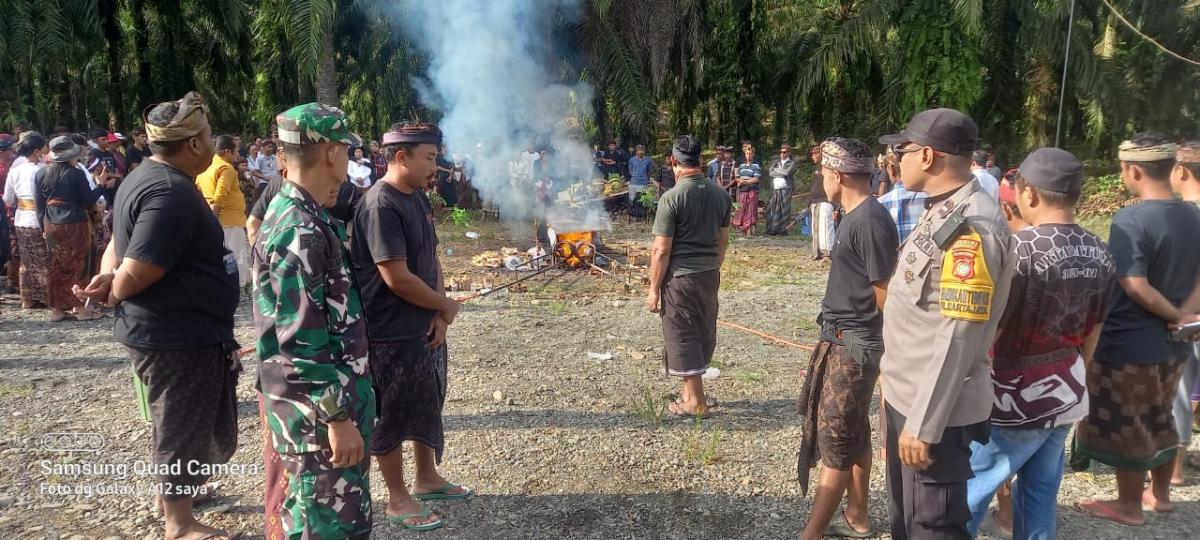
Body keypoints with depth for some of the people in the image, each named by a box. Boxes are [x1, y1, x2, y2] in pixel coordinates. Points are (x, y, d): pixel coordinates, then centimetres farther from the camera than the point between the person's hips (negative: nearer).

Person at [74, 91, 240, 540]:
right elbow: (136, 274, -29)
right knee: (181, 430, 6)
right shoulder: (172, 193, -25)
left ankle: (175, 489, 46)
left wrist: (108, 276, -7)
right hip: (179, 335, -10)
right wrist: (112, 294, -9)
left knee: (188, 425, 27)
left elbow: (118, 243, 12)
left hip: (183, 330, 10)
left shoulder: (150, 177, 9)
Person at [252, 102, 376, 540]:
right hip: (318, 408, -10)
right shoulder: (300, 232, -23)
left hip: (327, 395, 10)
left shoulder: (302, 213, 9)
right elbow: (302, 341, -25)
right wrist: (337, 416, -22)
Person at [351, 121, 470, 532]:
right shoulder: (380, 206, -22)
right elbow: (398, 278, -26)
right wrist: (447, 305, -12)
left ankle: (427, 479, 39)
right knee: (392, 417, 7)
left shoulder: (417, 197, 7)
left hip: (427, 326, 9)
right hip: (393, 335, -9)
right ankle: (398, 499, 22)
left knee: (428, 406, 21)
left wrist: (439, 314, 0)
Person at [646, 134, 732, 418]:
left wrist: (654, 289, -8)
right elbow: (723, 240, 11)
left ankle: (695, 402, 13)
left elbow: (661, 251, -16)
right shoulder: (720, 193, 3)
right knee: (704, 334, 17)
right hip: (710, 275, 7)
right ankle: (691, 389, 32)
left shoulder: (672, 198, -17)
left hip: (680, 278, -6)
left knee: (682, 336, 5)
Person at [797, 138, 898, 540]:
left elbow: (886, 292, -19)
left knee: (835, 440, -2)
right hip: (843, 340, 10)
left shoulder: (870, 221, -20)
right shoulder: (855, 216, 10)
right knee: (854, 435, 18)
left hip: (852, 345, -10)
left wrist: (890, 354, -13)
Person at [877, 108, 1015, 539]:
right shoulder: (943, 211, 9)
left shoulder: (970, 227, -23)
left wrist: (925, 425, -23)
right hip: (909, 397, 10)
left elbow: (957, 338, -26)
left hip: (936, 410, -10)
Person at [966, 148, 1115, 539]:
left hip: (1016, 399, -7)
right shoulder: (1100, 253, 3)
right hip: (1067, 394, 7)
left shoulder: (1020, 248, -20)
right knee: (1041, 494, 17)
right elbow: (1092, 333, 12)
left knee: (967, 490, 4)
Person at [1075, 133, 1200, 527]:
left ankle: (1129, 506, 20)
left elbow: (1135, 287, -25)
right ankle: (1160, 494, 37)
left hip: (1128, 345, -8)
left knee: (1125, 426, 7)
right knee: (1159, 419, 22)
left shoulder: (1130, 220, -22)